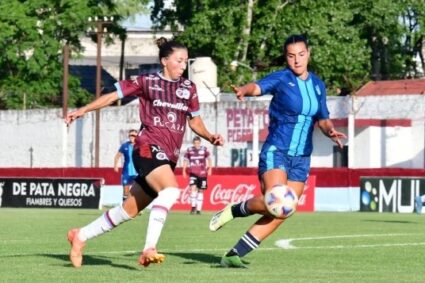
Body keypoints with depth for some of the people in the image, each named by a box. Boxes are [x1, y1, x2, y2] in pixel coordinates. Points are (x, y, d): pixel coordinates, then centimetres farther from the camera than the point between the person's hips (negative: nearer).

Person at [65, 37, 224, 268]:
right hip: (149, 147, -6)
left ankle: (81, 236, 25)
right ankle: (149, 249, -34)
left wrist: (210, 137, 3)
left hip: (168, 157, 6)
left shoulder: (188, 88, 13)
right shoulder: (147, 82, 0)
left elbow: (194, 121, 21)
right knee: (171, 190, -31)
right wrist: (83, 110, -2)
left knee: (130, 209, 10)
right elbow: (114, 95, 5)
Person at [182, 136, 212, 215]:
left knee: (200, 190, 6)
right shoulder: (189, 150, -1)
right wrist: (184, 171, 0)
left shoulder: (204, 149, 0)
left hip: (202, 173, 1)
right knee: (193, 188, -20)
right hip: (193, 172, -1)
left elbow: (208, 159, 9)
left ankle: (198, 209, 13)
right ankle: (193, 206, -15)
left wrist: (209, 169, 2)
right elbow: (185, 160, 6)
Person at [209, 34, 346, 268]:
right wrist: (244, 90, -50)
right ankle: (233, 210, 3)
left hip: (301, 158, 6)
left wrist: (330, 130, -5)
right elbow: (259, 87, -26)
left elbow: (322, 119, 18)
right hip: (276, 152, -6)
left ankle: (233, 255, 4)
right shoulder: (281, 79, -7)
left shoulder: (318, 85, 10)